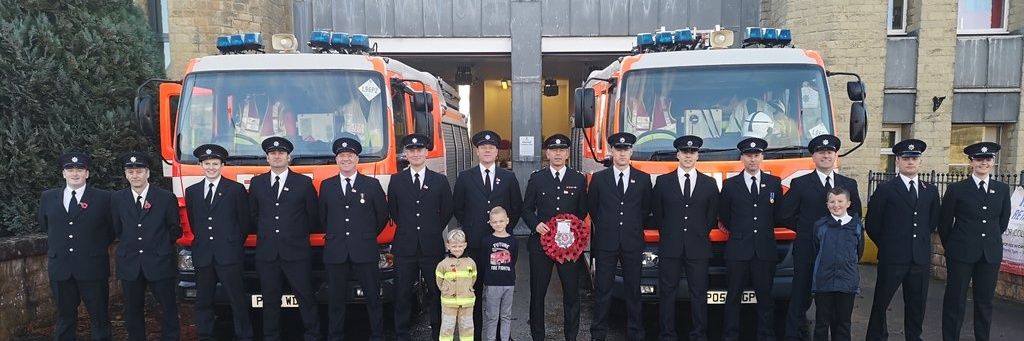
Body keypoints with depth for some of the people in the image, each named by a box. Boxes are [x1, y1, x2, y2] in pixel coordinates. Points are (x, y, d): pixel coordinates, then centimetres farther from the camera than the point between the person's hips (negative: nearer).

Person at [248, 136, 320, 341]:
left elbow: (313, 216, 7)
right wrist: (265, 232, 13)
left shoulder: (304, 183, 2)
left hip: (296, 251, -2)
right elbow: (253, 214, 18)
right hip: (266, 253, 2)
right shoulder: (257, 183, 10)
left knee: (306, 297, 0)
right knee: (270, 300, 8)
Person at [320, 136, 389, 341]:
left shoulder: (372, 185, 3)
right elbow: (323, 217, 17)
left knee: (373, 297, 3)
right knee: (336, 299, 7)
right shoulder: (326, 186, 9)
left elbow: (382, 216, 8)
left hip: (365, 252, -1)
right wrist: (334, 237, 14)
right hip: (335, 252, 2)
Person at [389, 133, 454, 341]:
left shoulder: (440, 180, 4)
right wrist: (407, 230, 10)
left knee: (435, 292, 6)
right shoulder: (396, 180, 6)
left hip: (432, 246, 0)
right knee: (403, 293, 6)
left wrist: (432, 231, 9)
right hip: (405, 246, 0)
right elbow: (393, 212, 11)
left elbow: (447, 211, 9)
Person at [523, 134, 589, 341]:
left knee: (572, 292, 5)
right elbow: (526, 209, 7)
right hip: (541, 241, 0)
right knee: (537, 293, 6)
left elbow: (582, 211, 10)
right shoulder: (536, 178, 4)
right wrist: (535, 224, -11)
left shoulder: (579, 179, 6)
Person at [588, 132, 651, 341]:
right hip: (605, 243, -1)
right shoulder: (599, 178, 3)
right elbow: (592, 208, 11)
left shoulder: (643, 179, 5)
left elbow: (646, 209, 14)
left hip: (633, 243, 1)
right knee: (603, 290, 4)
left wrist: (634, 229, 12)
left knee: (633, 290, 6)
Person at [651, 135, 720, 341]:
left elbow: (712, 216, 13)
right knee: (667, 293, 3)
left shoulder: (709, 184, 8)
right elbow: (657, 213, 10)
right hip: (670, 247, 0)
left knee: (699, 294, 4)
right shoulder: (663, 182, 5)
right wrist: (668, 234, 9)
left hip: (698, 247, 1)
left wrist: (700, 234, 10)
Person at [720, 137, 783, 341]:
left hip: (765, 250, 1)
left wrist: (765, 231, 12)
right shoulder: (730, 185, 4)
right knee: (733, 297, 4)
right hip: (737, 249, -1)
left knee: (765, 296, 5)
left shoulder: (774, 183, 8)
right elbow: (723, 216, 11)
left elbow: (778, 213, 13)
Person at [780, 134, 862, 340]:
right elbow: (785, 216, 1)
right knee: (800, 299, 3)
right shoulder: (799, 184, 0)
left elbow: (855, 215, 16)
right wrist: (807, 230, 1)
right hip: (807, 251, -3)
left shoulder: (849, 184, 10)